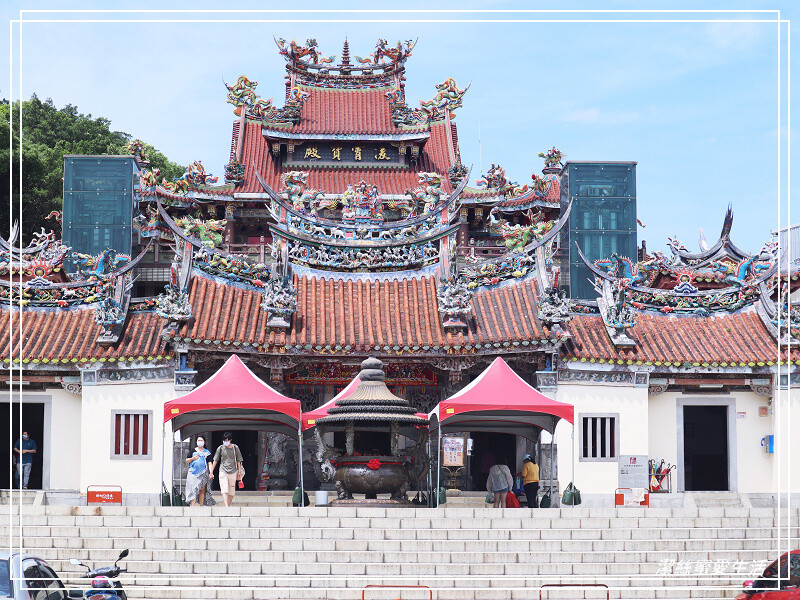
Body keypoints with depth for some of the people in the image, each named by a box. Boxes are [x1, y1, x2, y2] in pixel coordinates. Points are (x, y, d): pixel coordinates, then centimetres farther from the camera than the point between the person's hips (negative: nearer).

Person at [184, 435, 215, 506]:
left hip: (203, 473, 1)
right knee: (193, 489, -12)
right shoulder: (193, 451, 10)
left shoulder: (207, 452, 11)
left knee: (202, 490, 0)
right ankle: (192, 505, -20)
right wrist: (192, 458, -9)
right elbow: (187, 461, 12)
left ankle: (201, 506, 4)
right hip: (193, 473, -1)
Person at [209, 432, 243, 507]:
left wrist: (239, 472, 3)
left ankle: (228, 506, 14)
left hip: (233, 472, 1)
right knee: (224, 490, -14)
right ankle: (226, 507, -24)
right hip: (223, 472, -1)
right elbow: (215, 460, 8)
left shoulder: (235, 448, 4)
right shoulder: (220, 448, 3)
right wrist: (211, 472, 7)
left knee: (231, 491, 2)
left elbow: (238, 461, 8)